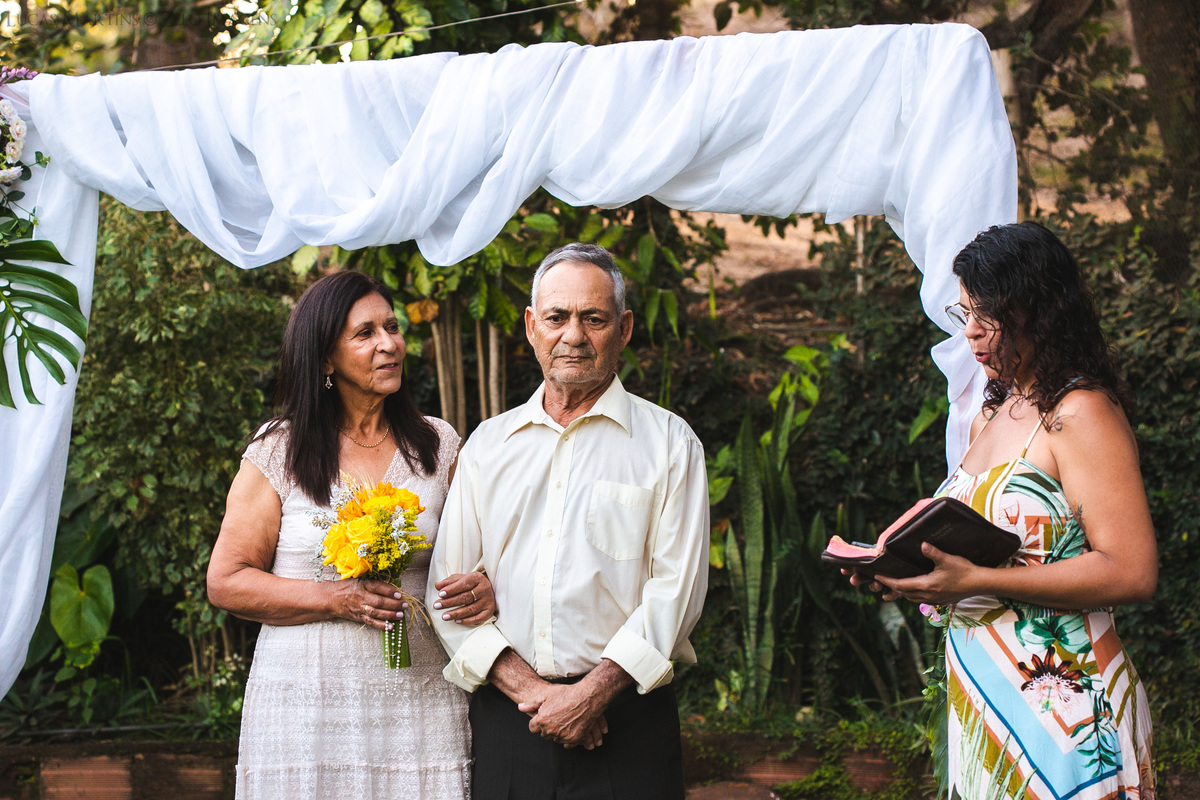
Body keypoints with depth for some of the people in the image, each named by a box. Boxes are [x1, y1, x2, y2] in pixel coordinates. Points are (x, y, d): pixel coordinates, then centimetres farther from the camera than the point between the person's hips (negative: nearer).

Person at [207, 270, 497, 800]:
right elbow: (226, 582, 0)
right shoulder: (277, 452, 2)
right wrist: (336, 599, -12)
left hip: (419, 706, 2)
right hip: (305, 705, -2)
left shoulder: (439, 446, 10)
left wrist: (486, 591, -10)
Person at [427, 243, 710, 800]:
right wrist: (528, 689, -7)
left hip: (624, 716, -2)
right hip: (506, 722, 2)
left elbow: (675, 588, -5)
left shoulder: (669, 442, 3)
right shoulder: (488, 445, 12)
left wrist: (591, 694, -13)